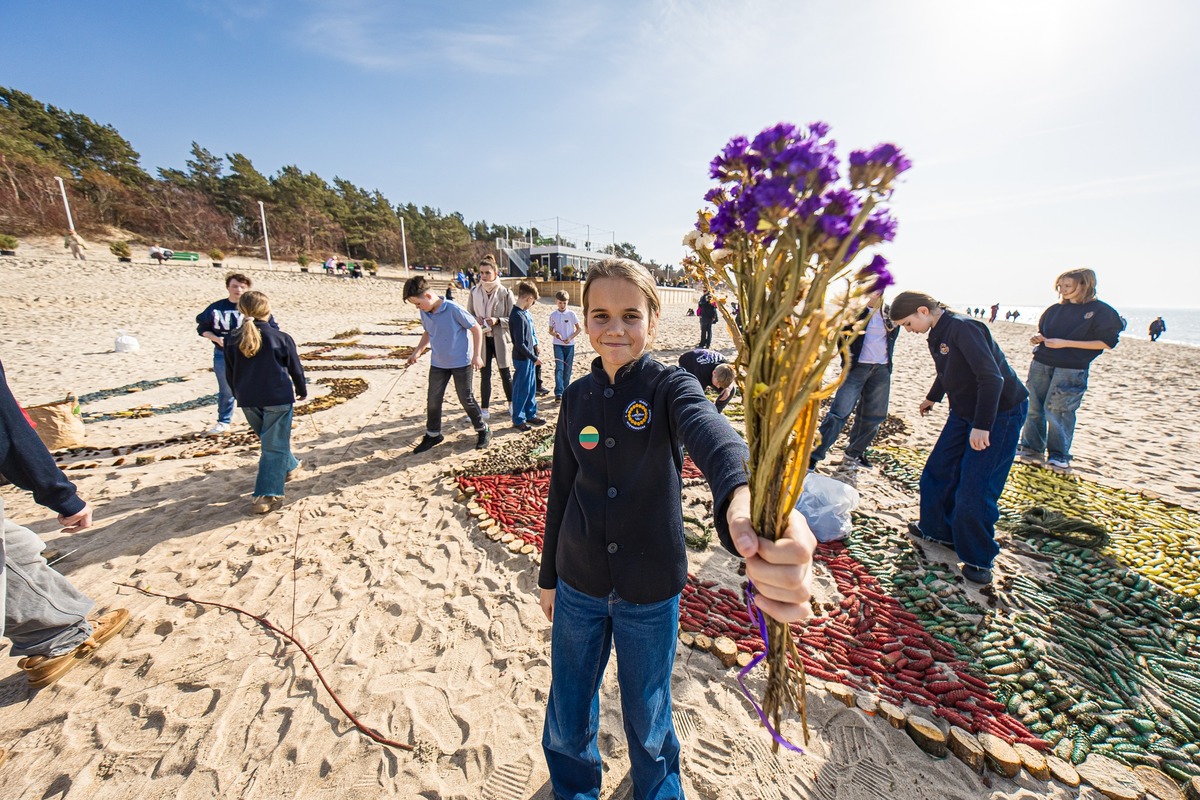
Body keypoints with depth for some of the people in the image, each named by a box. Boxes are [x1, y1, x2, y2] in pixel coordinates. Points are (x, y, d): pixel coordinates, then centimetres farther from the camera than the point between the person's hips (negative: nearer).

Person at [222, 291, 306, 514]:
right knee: (274, 446, -2)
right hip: (278, 399, -5)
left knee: (269, 440, 25)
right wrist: (302, 391, 18)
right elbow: (295, 369, 2)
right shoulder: (280, 338, -8)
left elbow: (229, 374, 11)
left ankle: (288, 467, 45)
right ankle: (267, 495, -8)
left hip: (248, 401, 5)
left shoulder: (232, 340, 3)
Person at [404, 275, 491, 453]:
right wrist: (417, 352, 6)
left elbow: (476, 328, -14)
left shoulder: (453, 309, -21)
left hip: (461, 362, -6)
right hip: (438, 363, 6)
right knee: (433, 401, 9)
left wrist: (476, 355, -14)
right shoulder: (424, 313, -1)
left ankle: (483, 430, 21)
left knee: (466, 399, 2)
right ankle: (433, 435, 28)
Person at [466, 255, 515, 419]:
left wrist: (497, 321, -20)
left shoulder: (505, 292, -9)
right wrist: (476, 320, -12)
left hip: (499, 338, -2)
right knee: (484, 374, 8)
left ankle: (512, 404, 29)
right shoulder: (474, 292, -1)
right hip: (481, 338, 2)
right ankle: (484, 410, 16)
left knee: (505, 373, 11)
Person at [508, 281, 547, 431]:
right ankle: (518, 419, 17)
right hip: (522, 358, -9)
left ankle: (530, 414, 31)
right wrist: (534, 358, -14)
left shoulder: (525, 312, 6)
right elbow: (520, 344, -22)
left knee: (531, 387, 17)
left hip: (529, 357, 9)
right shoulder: (517, 316, -22)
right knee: (521, 389, 3)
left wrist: (535, 345, 9)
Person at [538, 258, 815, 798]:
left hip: (650, 590, -2)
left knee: (648, 714, 21)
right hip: (579, 584, 3)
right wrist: (548, 575, 12)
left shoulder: (669, 387, -14)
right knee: (567, 715, 20)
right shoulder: (578, 396, -3)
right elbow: (562, 490, 5)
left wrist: (744, 496, -62)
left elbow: (709, 433, -39)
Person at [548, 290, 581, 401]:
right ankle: (558, 393, -15)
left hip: (569, 345, 0)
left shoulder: (571, 314, -2)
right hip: (558, 345, 0)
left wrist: (570, 338, -11)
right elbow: (550, 330, 8)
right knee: (559, 368, -11)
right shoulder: (553, 315, 1)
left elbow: (579, 328, 2)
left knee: (567, 369, 7)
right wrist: (555, 334, -14)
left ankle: (565, 390, 21)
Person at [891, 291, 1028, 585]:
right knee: (937, 472, 12)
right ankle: (938, 530, 29)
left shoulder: (963, 328, -23)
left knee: (975, 489, -6)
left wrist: (982, 426, -30)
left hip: (1000, 414, -9)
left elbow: (992, 378, -29)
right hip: (963, 412, 9)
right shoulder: (937, 334, 4)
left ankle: (979, 558, 11)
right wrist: (932, 398, 36)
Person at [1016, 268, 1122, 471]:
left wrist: (1064, 343, -15)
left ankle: (1059, 455, 11)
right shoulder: (1055, 309, 12)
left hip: (1071, 370, -5)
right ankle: (1032, 448, 15)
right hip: (1040, 364, 5)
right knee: (1033, 407, 4)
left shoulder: (1101, 311, -3)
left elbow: (1107, 343, -7)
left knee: (1057, 410, -4)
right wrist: (1038, 338, 0)